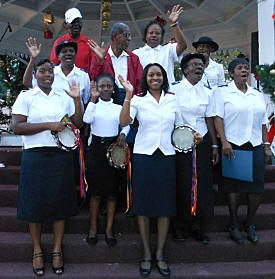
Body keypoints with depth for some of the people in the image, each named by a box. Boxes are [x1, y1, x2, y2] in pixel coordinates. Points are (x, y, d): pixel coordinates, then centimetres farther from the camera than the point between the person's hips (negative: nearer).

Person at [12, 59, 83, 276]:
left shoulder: (64, 98, 12)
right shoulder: (26, 96, 3)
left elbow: (78, 124, 8)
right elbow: (17, 127, -8)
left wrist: (77, 99, -2)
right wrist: (48, 125, -14)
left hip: (61, 155, 2)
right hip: (35, 157, -2)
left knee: (60, 201, 5)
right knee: (35, 201, 4)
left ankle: (57, 250, 19)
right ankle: (37, 250, 22)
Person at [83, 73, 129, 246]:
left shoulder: (118, 108, 9)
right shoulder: (94, 105, 3)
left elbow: (126, 124, 6)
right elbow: (87, 119, -15)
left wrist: (123, 134, -14)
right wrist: (93, 99, -19)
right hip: (97, 148, -1)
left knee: (112, 191, 5)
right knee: (96, 191, 5)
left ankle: (109, 229, 17)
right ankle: (93, 228, 20)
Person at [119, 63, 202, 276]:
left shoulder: (172, 99, 9)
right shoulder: (138, 100, 2)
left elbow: (180, 126, 17)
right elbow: (124, 122, -14)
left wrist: (192, 135, -1)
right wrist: (128, 94, -20)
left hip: (166, 156, 2)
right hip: (144, 155, -2)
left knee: (166, 205, 4)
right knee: (143, 204, 4)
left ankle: (160, 253, 20)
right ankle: (146, 253, 20)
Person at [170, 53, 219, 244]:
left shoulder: (207, 92, 7)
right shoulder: (174, 89, -2)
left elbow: (210, 120, 8)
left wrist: (215, 145, 6)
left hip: (202, 142, 3)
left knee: (202, 183, 4)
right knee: (181, 183, 1)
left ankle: (197, 227, 19)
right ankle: (179, 226, 19)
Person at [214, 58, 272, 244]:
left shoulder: (257, 94, 16)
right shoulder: (223, 92, 2)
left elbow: (263, 122, 17)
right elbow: (218, 118, -7)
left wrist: (267, 146, 10)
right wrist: (224, 142, -17)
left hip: (255, 146, 4)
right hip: (233, 145, -4)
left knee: (257, 186, 2)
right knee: (234, 186, -1)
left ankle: (250, 224, 22)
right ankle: (234, 226, 15)